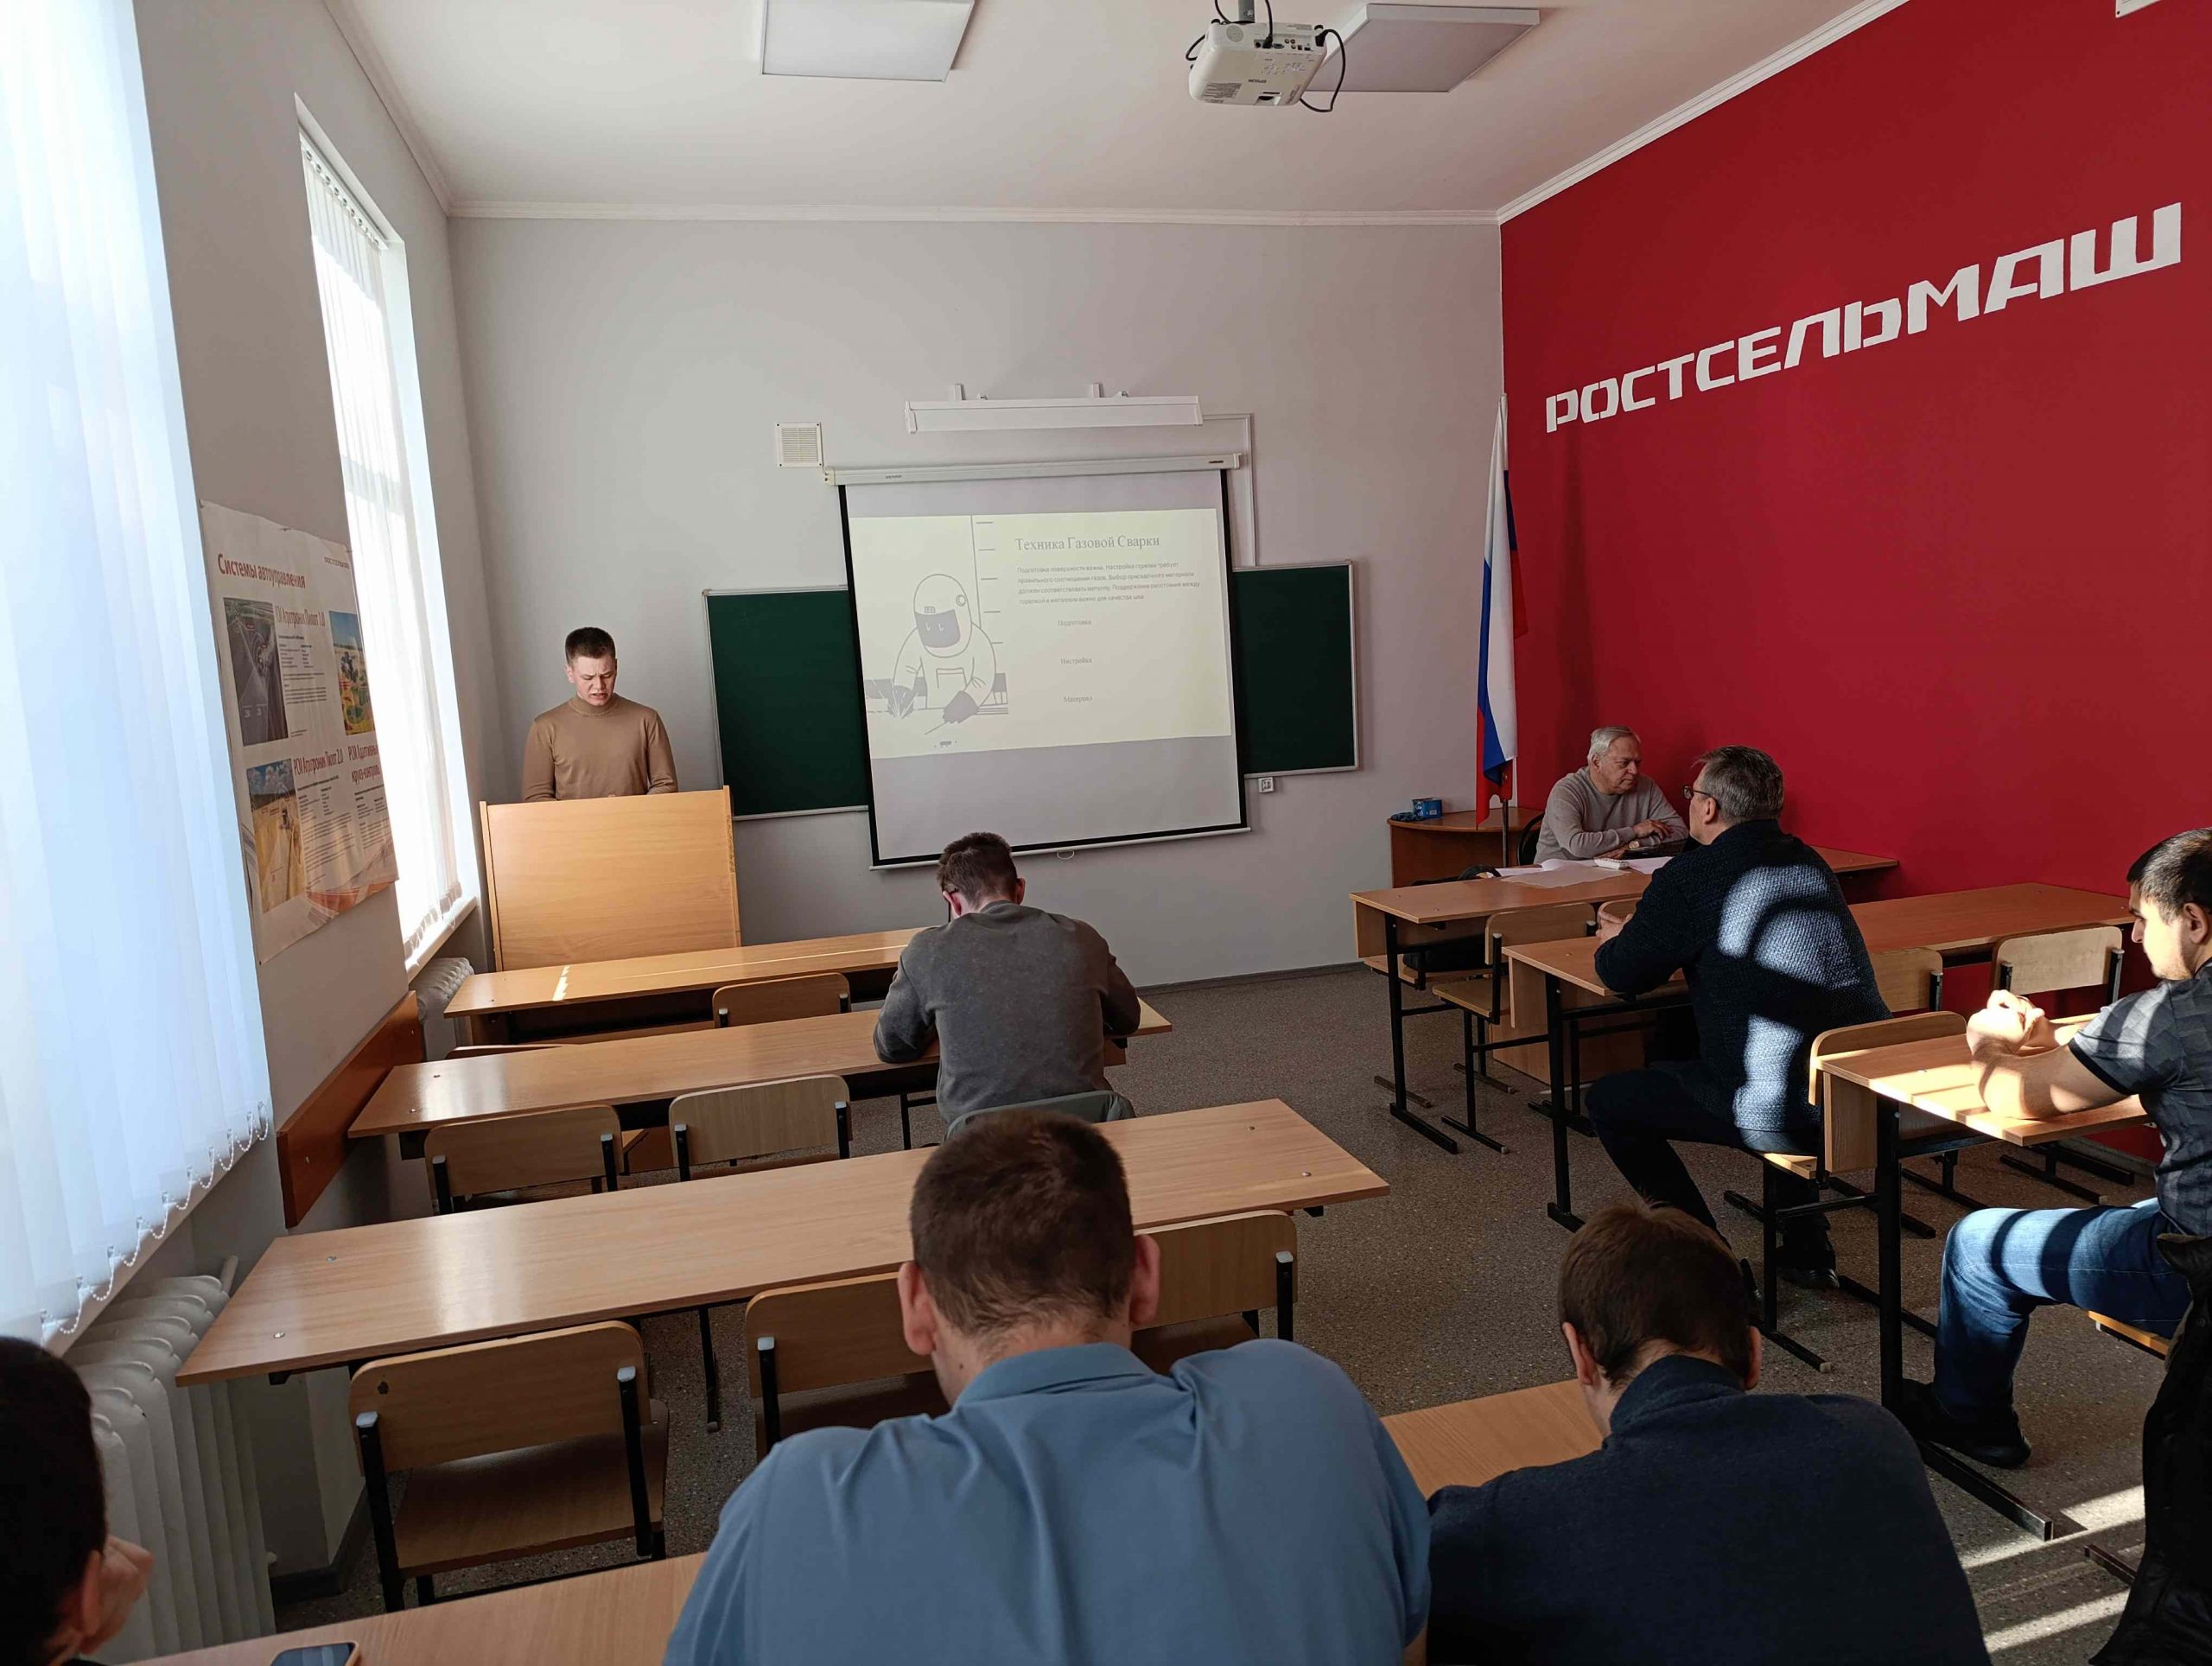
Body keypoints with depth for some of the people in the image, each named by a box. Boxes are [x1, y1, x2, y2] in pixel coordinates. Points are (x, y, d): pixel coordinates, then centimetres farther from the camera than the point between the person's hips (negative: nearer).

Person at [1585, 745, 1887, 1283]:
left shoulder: (1690, 877, -10)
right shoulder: (1810, 862, 13)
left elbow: (1622, 975, -1)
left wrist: (1614, 941, 22)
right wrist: (1642, 936, 31)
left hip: (1784, 1113, -8)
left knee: (1608, 1101, 9)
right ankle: (1807, 1251, 38)